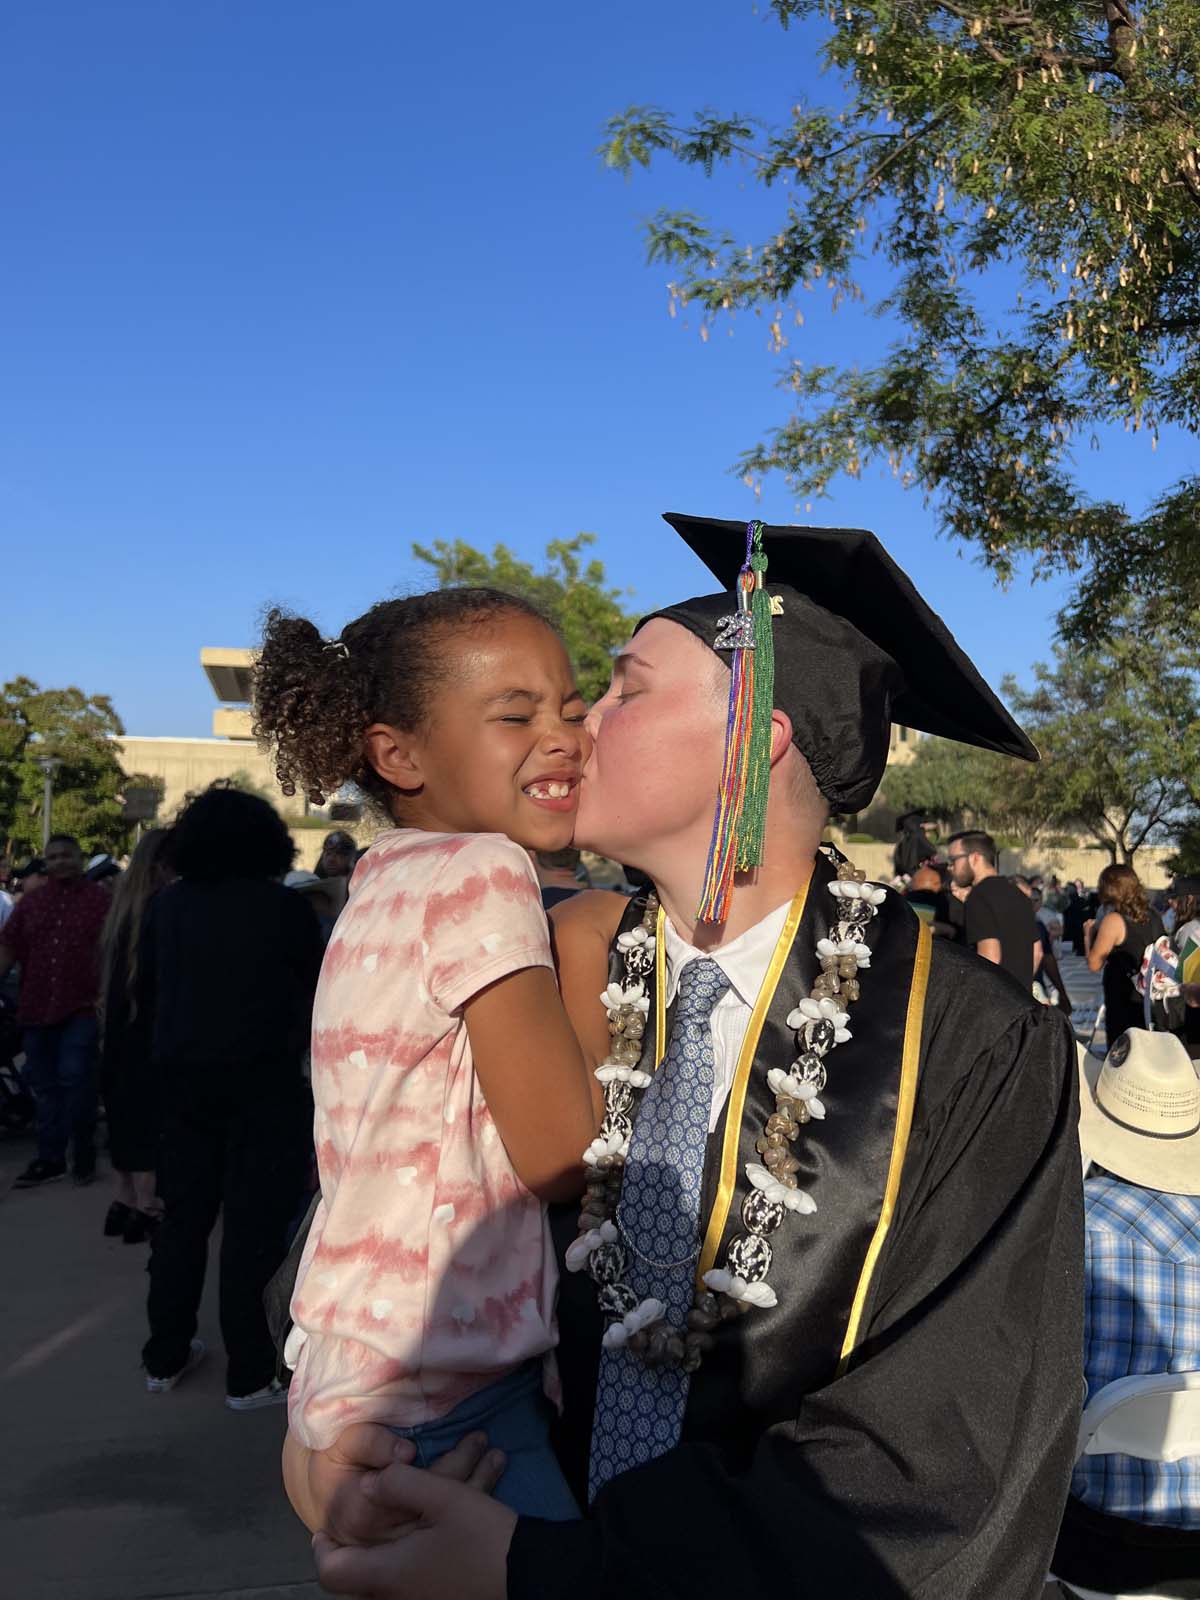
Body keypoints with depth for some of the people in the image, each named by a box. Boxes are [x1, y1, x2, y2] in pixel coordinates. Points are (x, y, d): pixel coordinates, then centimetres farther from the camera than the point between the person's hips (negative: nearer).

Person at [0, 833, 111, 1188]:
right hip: (36, 1008, 5)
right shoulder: (30, 901, 12)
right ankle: (49, 1159, 21)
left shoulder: (101, 899, -1)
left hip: (81, 1007, -5)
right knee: (44, 1085, 11)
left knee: (75, 1081, -5)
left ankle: (84, 1155, 10)